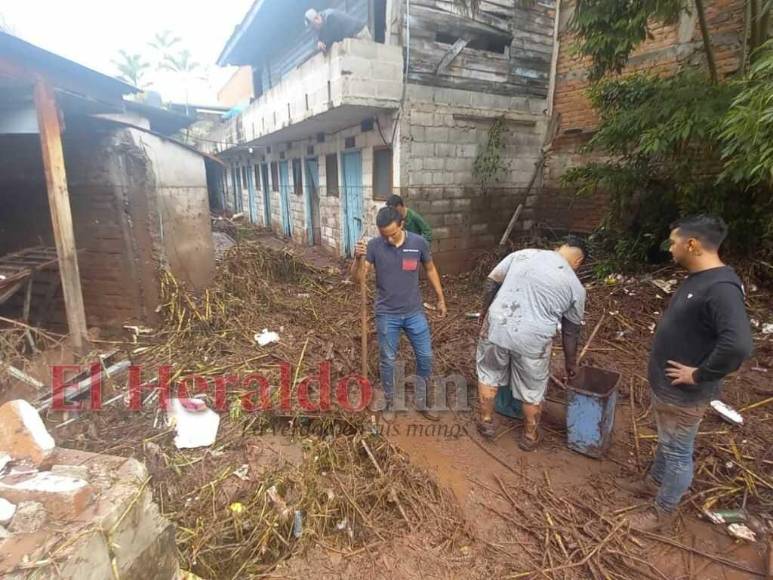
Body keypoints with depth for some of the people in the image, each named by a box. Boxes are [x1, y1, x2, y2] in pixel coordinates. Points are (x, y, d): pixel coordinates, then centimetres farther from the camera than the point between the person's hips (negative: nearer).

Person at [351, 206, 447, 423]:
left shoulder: (419, 243, -8)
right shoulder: (374, 246, -12)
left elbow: (430, 269, 7)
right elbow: (358, 278, -15)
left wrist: (441, 298, 10)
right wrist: (359, 258, -34)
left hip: (415, 312, 2)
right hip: (387, 315, -1)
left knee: (425, 357, 8)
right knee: (388, 361, 10)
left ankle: (422, 402, 29)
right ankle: (389, 404, 31)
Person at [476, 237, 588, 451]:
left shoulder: (523, 254, 9)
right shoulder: (575, 286, 6)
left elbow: (491, 282, 8)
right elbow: (571, 332, 13)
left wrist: (486, 314, 19)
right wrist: (571, 363, 26)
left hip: (497, 327, 2)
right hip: (533, 339, -1)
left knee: (488, 374, 24)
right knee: (533, 390, 20)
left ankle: (486, 422, 37)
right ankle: (530, 437, 37)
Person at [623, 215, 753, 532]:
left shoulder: (721, 288, -28)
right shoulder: (699, 278, 4)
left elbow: (738, 345, -39)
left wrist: (699, 375, -25)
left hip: (683, 394, -9)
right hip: (665, 385, 9)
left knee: (677, 452, 11)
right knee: (666, 443, 27)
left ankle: (663, 511, 29)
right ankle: (653, 483, 47)